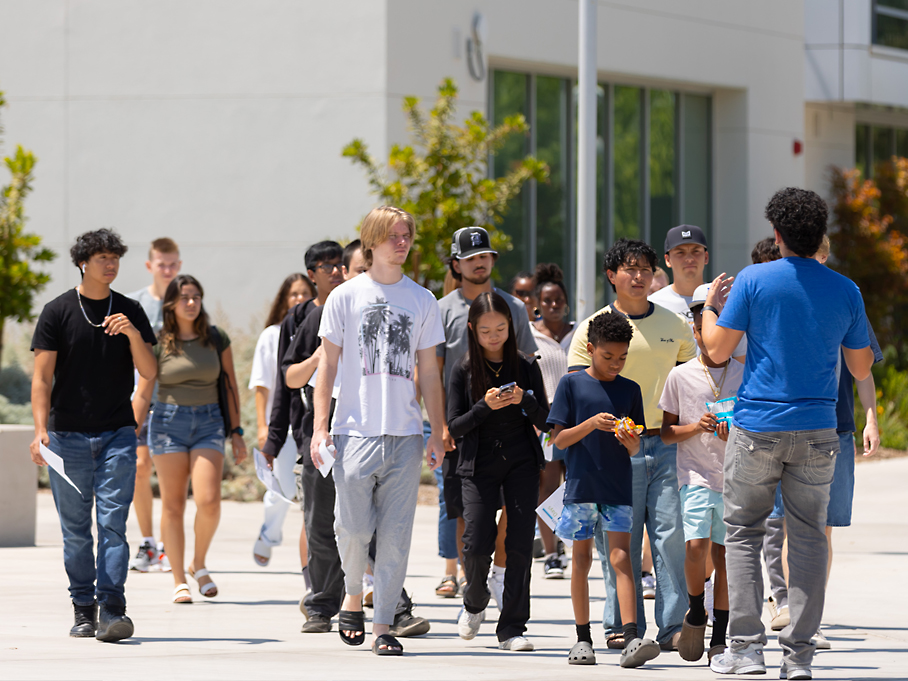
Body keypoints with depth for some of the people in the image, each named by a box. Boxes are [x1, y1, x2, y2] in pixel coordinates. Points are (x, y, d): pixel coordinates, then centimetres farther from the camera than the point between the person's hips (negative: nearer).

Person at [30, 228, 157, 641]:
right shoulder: (58, 312, 1)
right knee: (75, 529, 3)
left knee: (112, 522, -10)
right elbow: (42, 377, -1)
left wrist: (132, 334, -13)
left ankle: (111, 609, -15)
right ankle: (83, 610, 12)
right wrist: (40, 430, -13)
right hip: (68, 436, -1)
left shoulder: (130, 312, 8)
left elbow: (149, 372, 5)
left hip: (117, 435, 1)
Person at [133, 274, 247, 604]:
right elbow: (142, 395, 2)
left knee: (209, 502, -13)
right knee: (173, 505, -1)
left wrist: (236, 432, 6)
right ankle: (179, 580, 6)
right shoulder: (158, 343, 0)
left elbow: (231, 387, 10)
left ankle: (199, 564, 12)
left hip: (209, 423, 1)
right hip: (168, 422, -1)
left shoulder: (216, 339, 5)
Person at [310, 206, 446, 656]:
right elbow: (328, 366, 5)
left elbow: (429, 374, 13)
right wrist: (320, 426, -4)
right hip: (355, 431, -2)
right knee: (354, 527, -6)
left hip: (405, 434, 2)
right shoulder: (346, 297, 4)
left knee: (395, 535, -2)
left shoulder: (422, 301, 10)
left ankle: (382, 627, 2)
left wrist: (437, 434, 7)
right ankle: (353, 597, 21)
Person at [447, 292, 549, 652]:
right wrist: (485, 406, -19)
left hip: (521, 463, 1)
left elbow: (545, 422, 3)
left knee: (520, 544, -5)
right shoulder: (464, 371, 0)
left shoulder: (526, 367, 3)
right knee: (477, 545, -7)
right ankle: (475, 602, 24)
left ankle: (512, 628, 1)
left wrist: (525, 401, -17)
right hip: (479, 465, -1)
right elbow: (454, 427, -3)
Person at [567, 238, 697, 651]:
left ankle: (673, 625, -2)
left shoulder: (675, 326, 13)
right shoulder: (592, 329, 4)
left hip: (668, 443, 2)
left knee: (672, 535, -5)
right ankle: (622, 625, 7)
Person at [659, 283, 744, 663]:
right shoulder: (681, 376, 3)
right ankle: (695, 611, 9)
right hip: (695, 475, -1)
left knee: (725, 555, 1)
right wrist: (696, 426, -12)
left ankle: (719, 637, 11)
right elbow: (667, 433, 7)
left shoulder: (745, 376, 3)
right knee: (697, 546, -18)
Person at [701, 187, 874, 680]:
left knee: (742, 532, 8)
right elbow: (861, 368, 10)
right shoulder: (845, 291, 3)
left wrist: (711, 307, 13)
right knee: (808, 536, 6)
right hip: (817, 430, 2)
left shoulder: (753, 281, -6)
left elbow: (717, 350, -4)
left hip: (757, 428, -2)